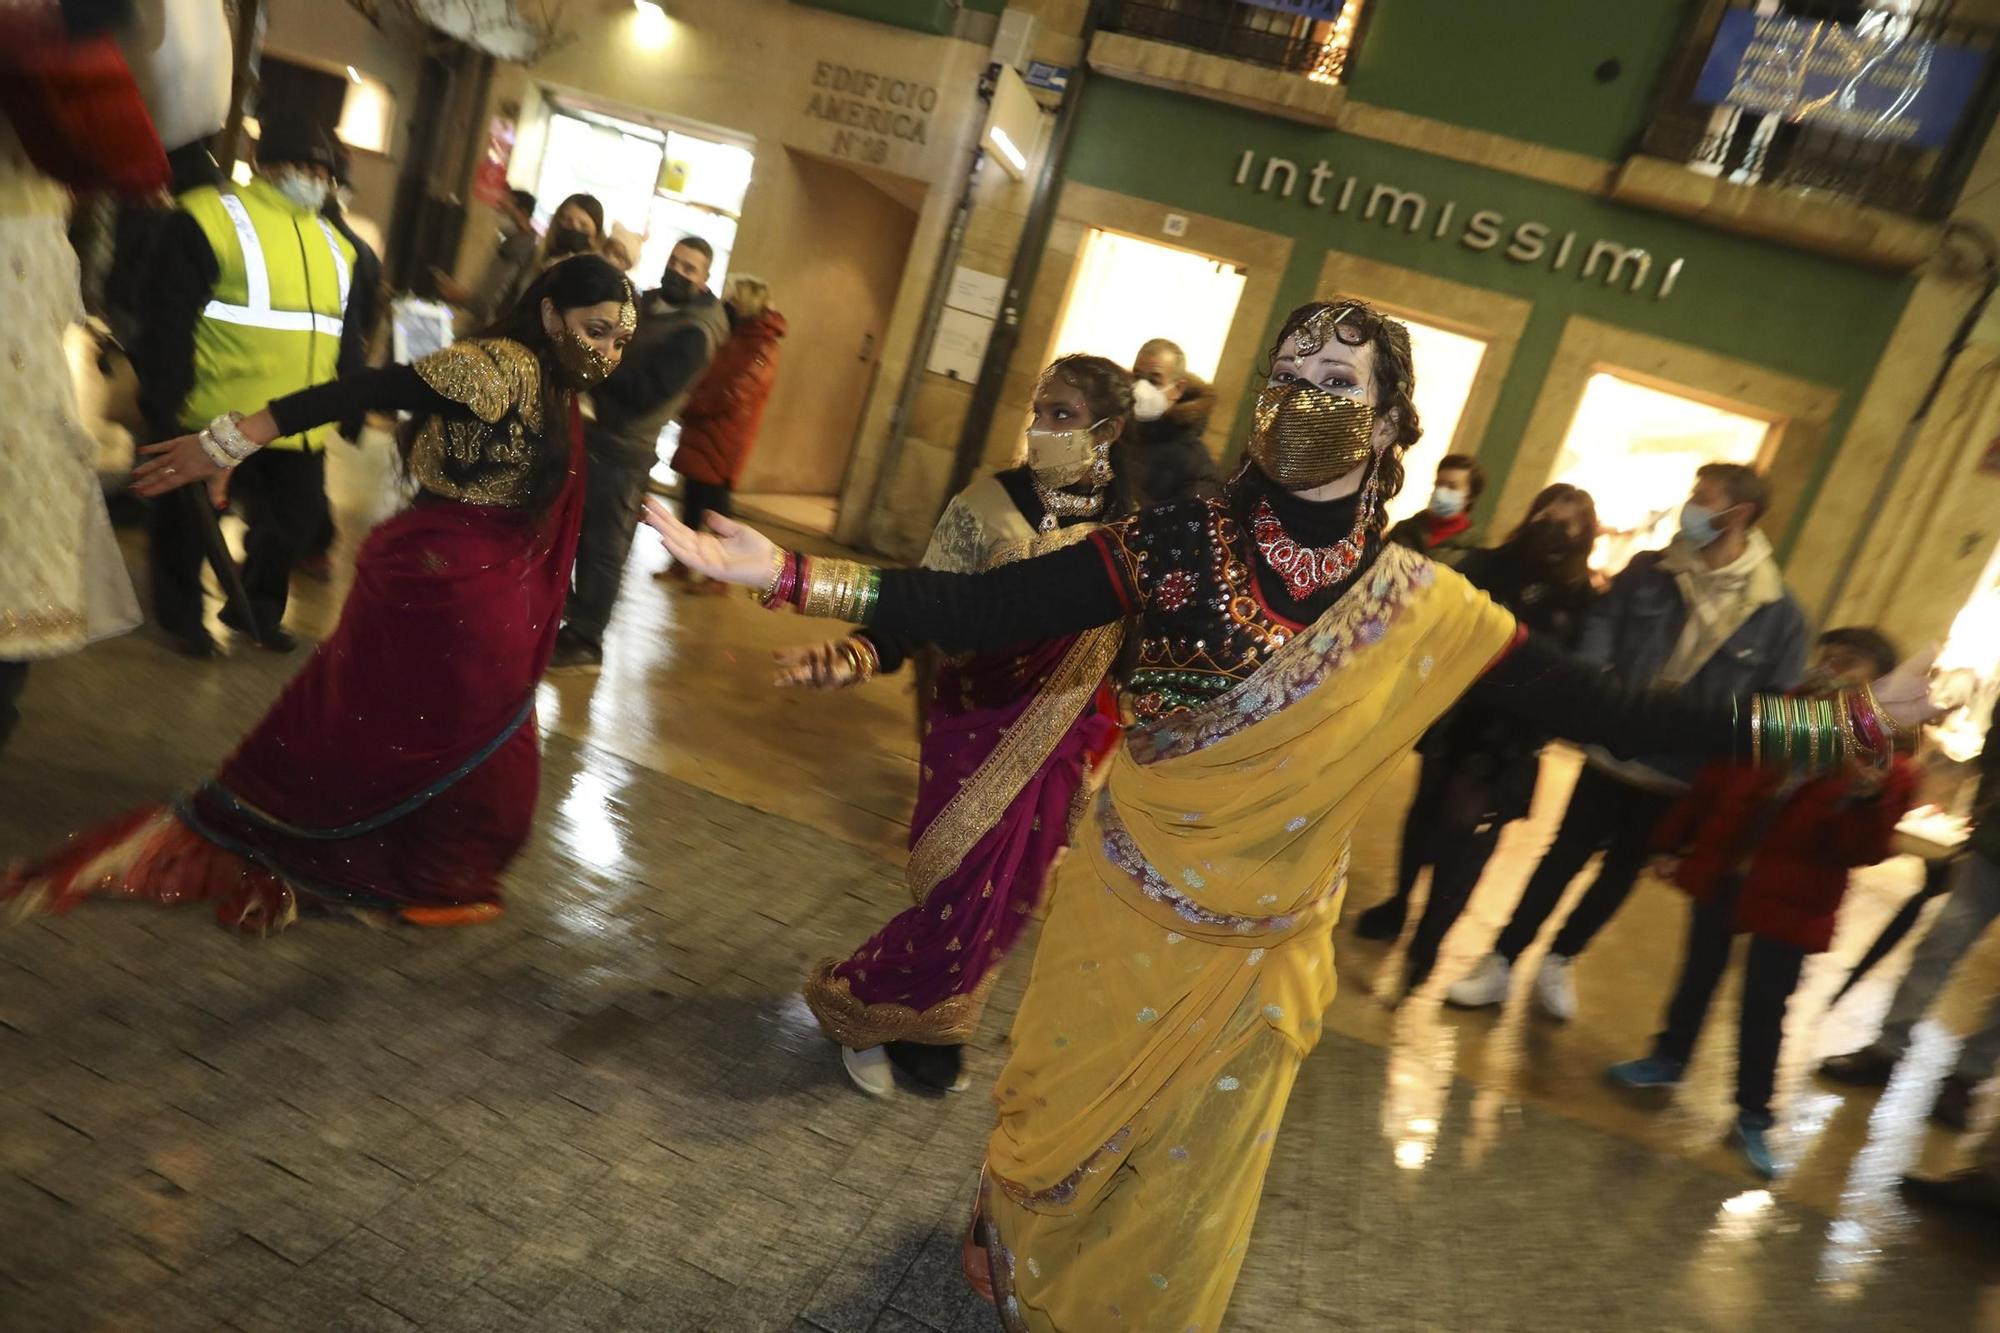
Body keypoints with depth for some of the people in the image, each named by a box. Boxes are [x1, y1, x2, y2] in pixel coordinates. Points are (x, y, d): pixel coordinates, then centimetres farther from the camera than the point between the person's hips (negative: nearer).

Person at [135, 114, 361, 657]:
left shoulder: (334, 243, 12)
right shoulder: (210, 217, -8)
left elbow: (344, 334, 17)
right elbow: (168, 321, -11)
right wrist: (162, 404, -13)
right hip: (216, 417, -5)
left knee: (293, 523, 15)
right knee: (190, 525, 12)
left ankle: (257, 611, 36)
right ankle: (181, 617, 32)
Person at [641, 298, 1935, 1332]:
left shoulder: (1428, 611, -10)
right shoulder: (1182, 545, -17)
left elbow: (1601, 709, -6)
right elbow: (981, 609, -22)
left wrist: (1847, 721, -6)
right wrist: (788, 574, -32)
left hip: (1262, 952, 1)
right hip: (1123, 914, 0)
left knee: (1185, 1176, 21)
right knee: (1064, 1121, 23)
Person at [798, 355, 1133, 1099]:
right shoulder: (987, 506, -13)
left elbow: (1140, 636, 6)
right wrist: (860, 656, -34)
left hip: (1067, 745, 4)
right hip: (978, 732, -4)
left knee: (1004, 904, 14)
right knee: (964, 903, 1)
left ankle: (927, 1036, 39)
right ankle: (854, 1006, 30)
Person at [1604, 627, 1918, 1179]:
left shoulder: (1889, 770, -11)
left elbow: (1864, 852, -16)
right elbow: (1714, 783, 5)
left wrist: (1867, 800, -35)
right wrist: (1672, 843, 7)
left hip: (1789, 903, -3)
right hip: (1721, 874, 4)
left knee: (1764, 1007, 4)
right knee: (1698, 974, 19)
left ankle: (1752, 1117, 20)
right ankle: (1669, 1058, 39)